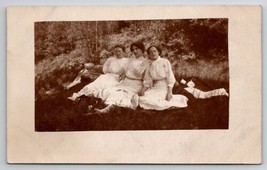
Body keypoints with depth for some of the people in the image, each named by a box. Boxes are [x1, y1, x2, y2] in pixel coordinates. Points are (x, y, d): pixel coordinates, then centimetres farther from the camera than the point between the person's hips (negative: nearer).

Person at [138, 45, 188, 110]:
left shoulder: (165, 62, -4)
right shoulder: (149, 66, 10)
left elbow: (170, 78, -8)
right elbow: (147, 81, 9)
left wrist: (169, 92, -18)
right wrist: (143, 90, -12)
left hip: (164, 88, -5)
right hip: (154, 88, 5)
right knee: (142, 99, -20)